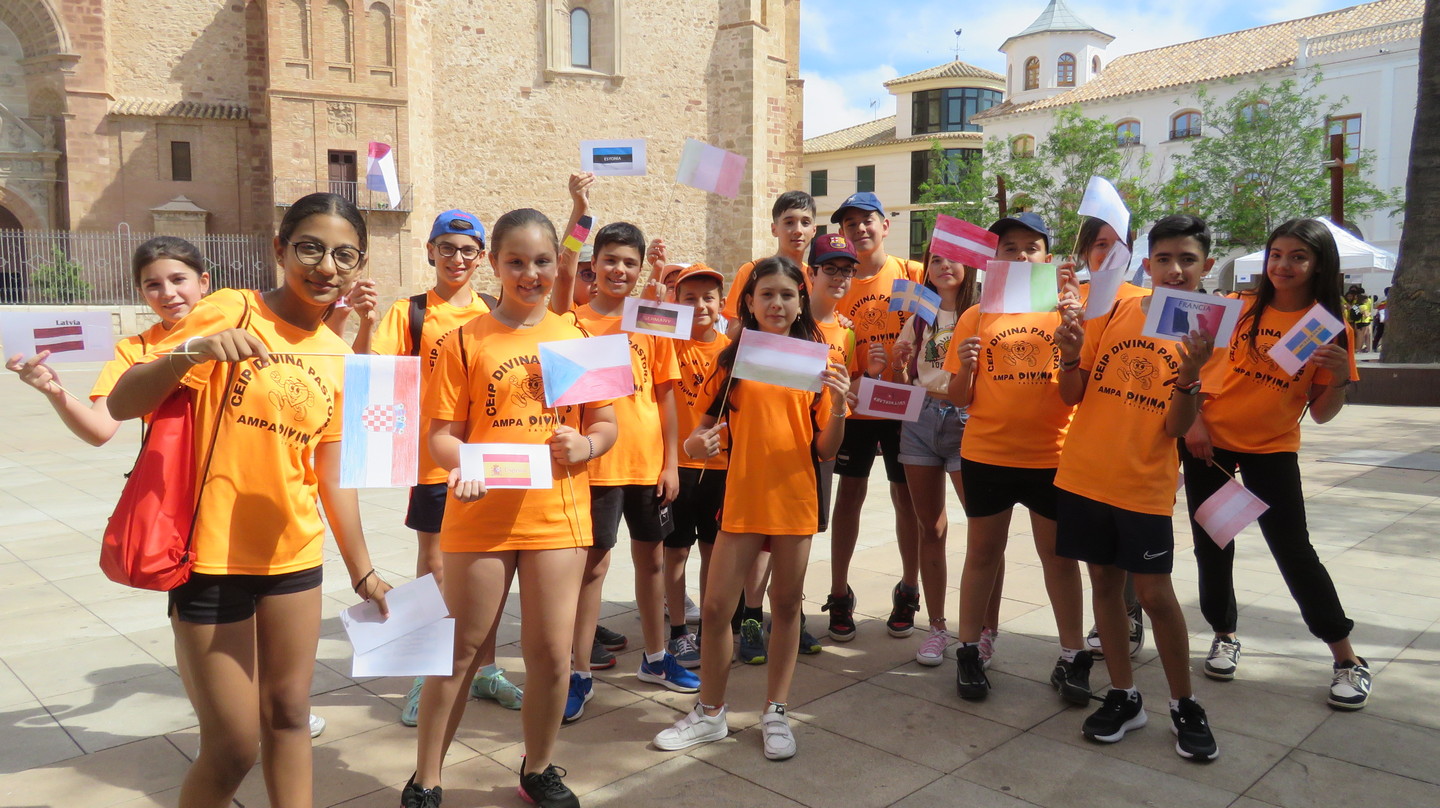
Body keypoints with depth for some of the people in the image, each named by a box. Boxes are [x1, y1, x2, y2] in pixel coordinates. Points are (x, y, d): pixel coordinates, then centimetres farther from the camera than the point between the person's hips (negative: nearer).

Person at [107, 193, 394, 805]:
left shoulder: (338, 357, 6)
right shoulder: (230, 312, -9)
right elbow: (122, 405, -14)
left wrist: (362, 571, 12)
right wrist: (193, 350, -31)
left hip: (294, 557, 5)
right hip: (213, 557, -5)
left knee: (289, 715, 16)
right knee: (233, 747, 2)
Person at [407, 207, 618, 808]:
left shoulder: (576, 337, 6)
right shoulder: (466, 341, 0)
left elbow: (605, 424, 8)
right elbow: (442, 433, -2)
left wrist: (584, 445, -13)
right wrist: (460, 464, -23)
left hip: (557, 515, 2)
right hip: (481, 514, -1)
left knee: (550, 652, 6)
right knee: (462, 650, 9)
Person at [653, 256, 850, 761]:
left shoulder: (817, 360, 0)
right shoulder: (733, 358, 2)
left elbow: (826, 449, -1)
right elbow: (712, 426, 7)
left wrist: (838, 404, -18)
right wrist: (696, 443, -15)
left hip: (794, 498, 0)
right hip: (741, 497, 1)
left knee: (786, 606, 10)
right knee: (715, 607, 3)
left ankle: (775, 713, 26)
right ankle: (710, 714, 21)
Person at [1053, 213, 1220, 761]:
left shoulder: (1205, 331, -2)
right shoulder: (1114, 311, 1)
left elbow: (1177, 427, -8)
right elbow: (1072, 395, 3)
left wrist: (1190, 373, -23)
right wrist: (1070, 356, -16)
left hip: (1145, 486, -2)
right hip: (1084, 475, 2)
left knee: (1155, 593, -1)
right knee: (1104, 581, 10)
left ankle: (1184, 705, 19)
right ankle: (1123, 696, 24)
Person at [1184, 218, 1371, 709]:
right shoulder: (1241, 307, -3)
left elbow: (1321, 414, -2)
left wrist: (1340, 377, -20)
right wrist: (1194, 420, -7)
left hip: (1271, 448, -1)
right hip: (1210, 439, 1)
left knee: (1294, 551, -3)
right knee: (1211, 545, 7)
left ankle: (1347, 658, 13)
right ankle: (1224, 637, 27)